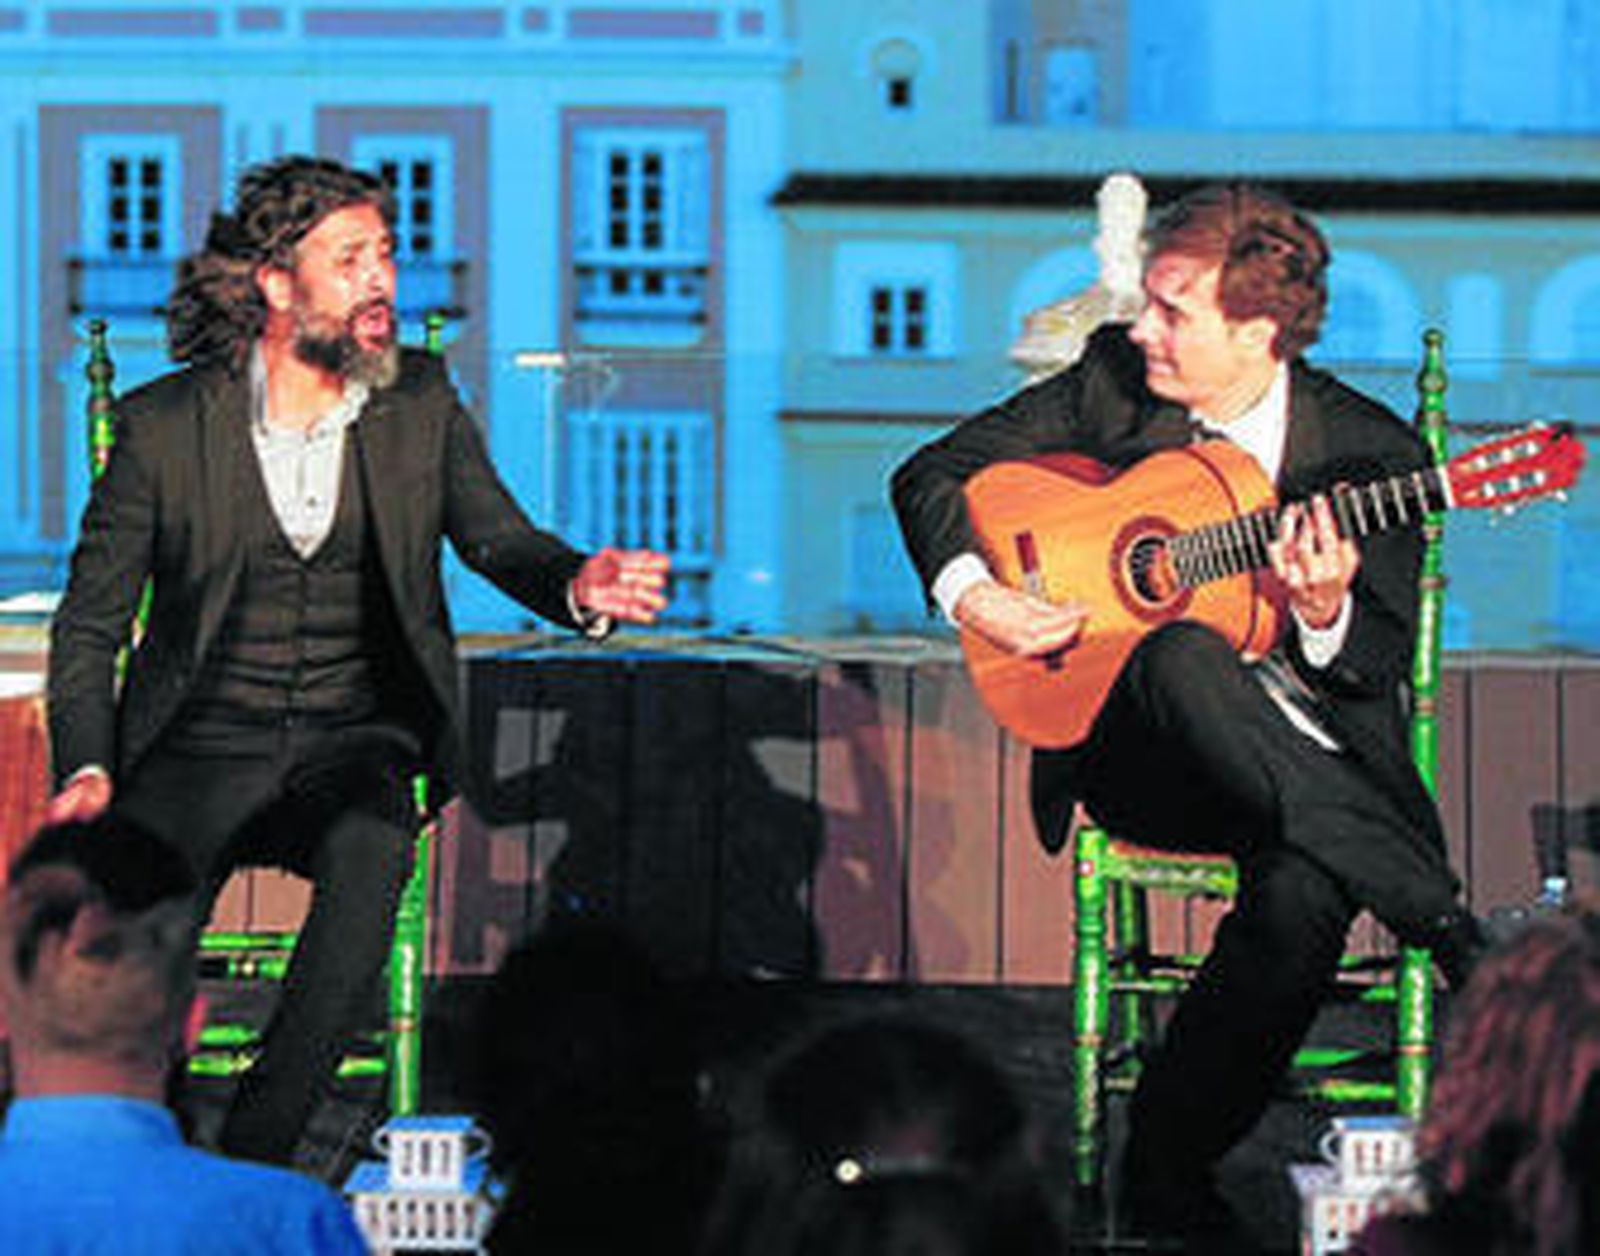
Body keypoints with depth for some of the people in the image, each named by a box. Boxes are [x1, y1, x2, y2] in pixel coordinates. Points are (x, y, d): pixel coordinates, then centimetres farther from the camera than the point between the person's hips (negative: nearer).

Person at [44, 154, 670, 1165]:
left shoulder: (420, 405, 7)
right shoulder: (165, 423, 0)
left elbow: (500, 539, 5)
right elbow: (91, 620, 5)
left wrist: (580, 586, -20)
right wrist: (87, 768, -12)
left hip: (354, 741, 1)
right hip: (204, 744, -1)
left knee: (372, 851, -34)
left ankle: (252, 1162, -29)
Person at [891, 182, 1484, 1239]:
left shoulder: (1370, 450, -3)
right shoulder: (1112, 380, 3)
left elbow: (1382, 671, -2)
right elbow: (935, 471, 10)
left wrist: (1326, 616, -25)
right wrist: (973, 596, -8)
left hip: (1311, 762, -1)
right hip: (1140, 750, 2)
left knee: (1302, 890, -38)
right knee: (1184, 656, -37)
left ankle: (1168, 1160, -18)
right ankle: (1456, 936, -33)